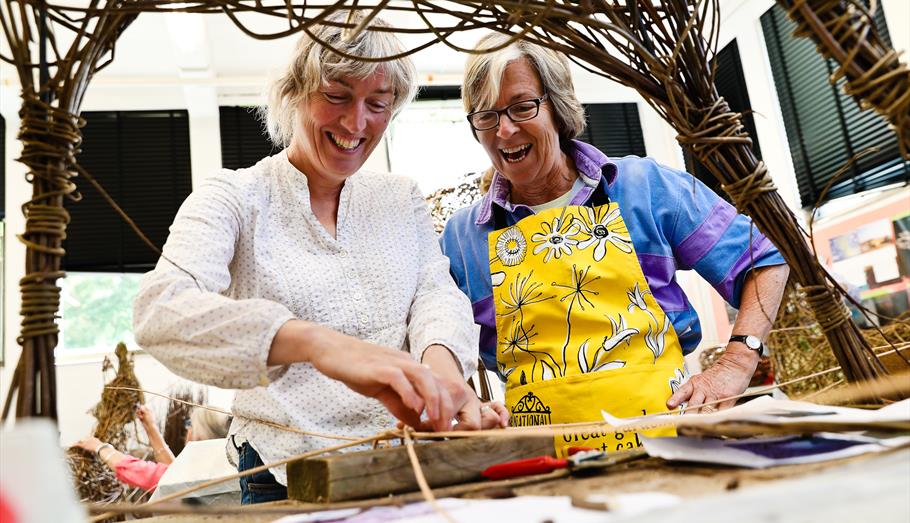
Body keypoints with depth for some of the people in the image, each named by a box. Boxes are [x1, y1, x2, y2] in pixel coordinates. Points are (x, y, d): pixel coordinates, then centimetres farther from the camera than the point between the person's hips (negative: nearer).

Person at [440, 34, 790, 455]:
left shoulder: (644, 186, 7)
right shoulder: (461, 238, 10)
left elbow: (764, 262, 12)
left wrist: (735, 365, -1)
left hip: (661, 425, 0)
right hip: (542, 450, 1)